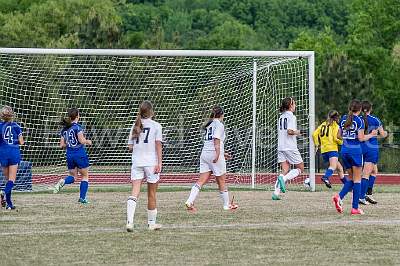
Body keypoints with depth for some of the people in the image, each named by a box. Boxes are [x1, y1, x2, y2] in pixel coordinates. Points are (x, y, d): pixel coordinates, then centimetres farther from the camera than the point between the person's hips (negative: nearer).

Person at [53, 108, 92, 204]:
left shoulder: (64, 129, 7)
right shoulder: (77, 127, -12)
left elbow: (62, 145, 8)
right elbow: (82, 141, -19)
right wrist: (88, 141, 1)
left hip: (69, 155, 5)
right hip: (80, 154, -5)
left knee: (73, 176, 17)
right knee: (85, 176, 10)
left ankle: (63, 181, -15)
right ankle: (82, 198, 6)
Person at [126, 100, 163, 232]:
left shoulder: (135, 126, 9)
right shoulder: (156, 126, -2)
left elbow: (130, 147, 8)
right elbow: (158, 145, -8)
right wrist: (159, 163, -9)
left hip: (136, 162, 3)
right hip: (151, 162, -3)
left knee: (134, 193, -5)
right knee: (151, 194, 10)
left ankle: (129, 221, -22)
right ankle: (152, 222, 20)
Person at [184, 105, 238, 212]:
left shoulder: (209, 125, 19)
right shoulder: (219, 125, -5)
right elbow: (216, 139, -18)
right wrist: (218, 153, -25)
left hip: (204, 153, 7)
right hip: (214, 153, -7)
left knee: (202, 180, 0)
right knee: (221, 181, 6)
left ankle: (190, 202, -14)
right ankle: (227, 204, 18)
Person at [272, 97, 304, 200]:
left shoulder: (281, 117, 14)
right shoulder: (291, 117, -10)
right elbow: (290, 131, -21)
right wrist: (296, 132, -2)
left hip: (281, 147, 7)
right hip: (290, 147, -7)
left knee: (285, 170, 7)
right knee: (300, 168, 6)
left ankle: (276, 193, -8)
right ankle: (283, 178, -18)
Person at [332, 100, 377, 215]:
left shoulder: (343, 119, 8)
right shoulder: (359, 120, -9)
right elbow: (361, 138, -12)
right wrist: (371, 135, 3)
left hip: (344, 150, 6)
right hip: (355, 150, -6)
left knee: (351, 178, 15)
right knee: (357, 179, 1)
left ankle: (339, 197, -10)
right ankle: (355, 208, -2)